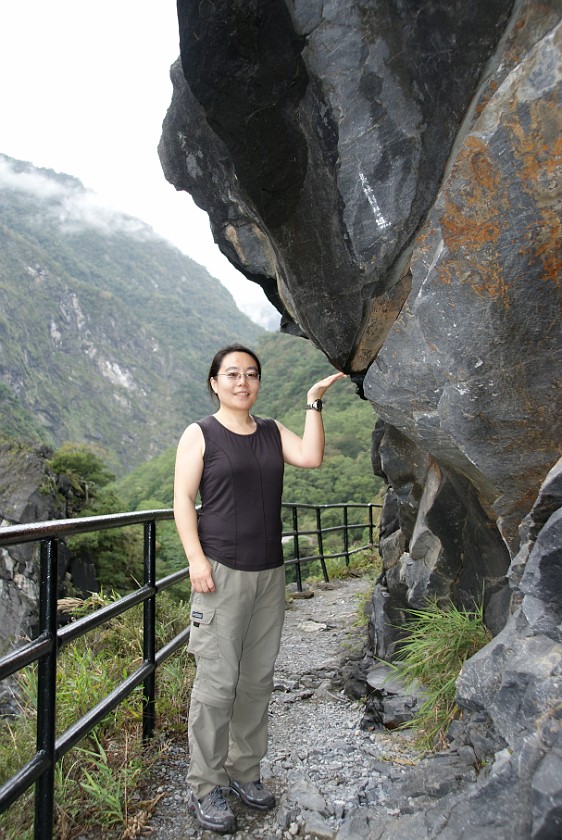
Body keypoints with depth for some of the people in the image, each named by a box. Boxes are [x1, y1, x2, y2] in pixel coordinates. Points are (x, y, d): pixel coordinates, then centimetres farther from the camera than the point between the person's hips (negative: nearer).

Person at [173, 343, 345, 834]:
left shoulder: (272, 433, 12)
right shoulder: (200, 435, 0)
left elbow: (311, 457, -5)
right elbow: (183, 500, -5)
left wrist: (314, 402, -4)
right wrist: (196, 559, -15)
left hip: (270, 573, 5)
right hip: (222, 573, -5)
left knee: (258, 679, 12)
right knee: (217, 682, -2)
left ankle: (245, 771, 28)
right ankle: (206, 788, 14)